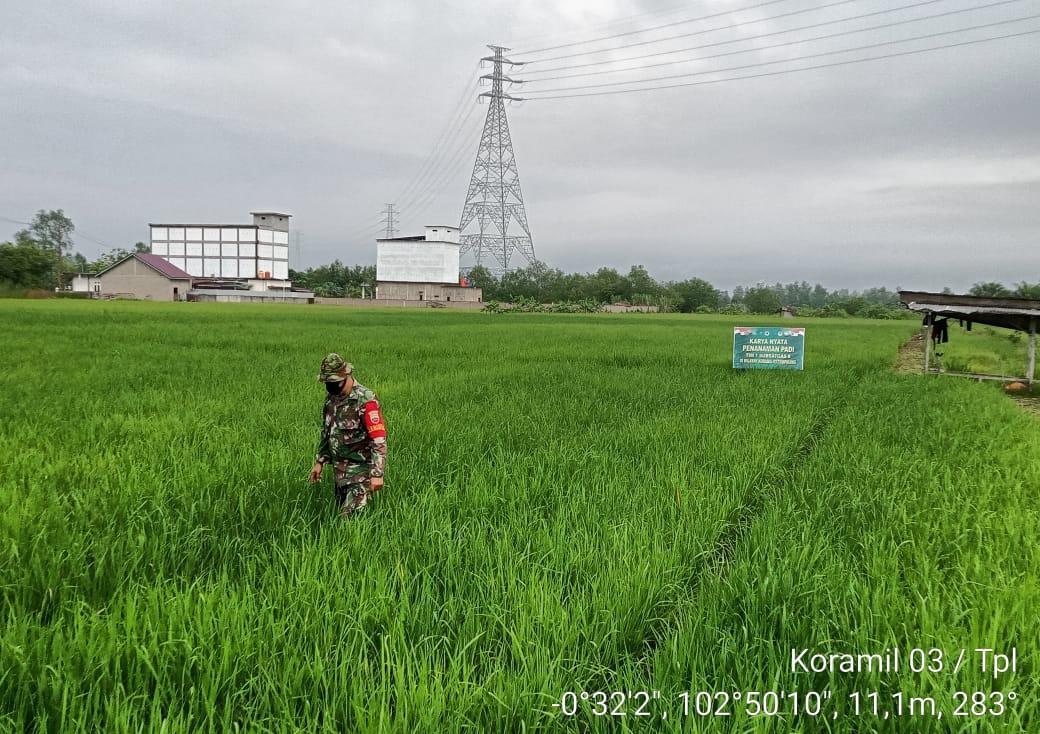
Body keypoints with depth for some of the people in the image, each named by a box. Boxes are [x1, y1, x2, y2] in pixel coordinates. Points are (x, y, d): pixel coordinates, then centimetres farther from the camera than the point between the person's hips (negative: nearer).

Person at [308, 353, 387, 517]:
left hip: (360, 470, -8)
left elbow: (379, 440, -21)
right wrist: (319, 461, 17)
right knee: (340, 510, 13)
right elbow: (326, 433, 20)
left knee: (350, 517, -13)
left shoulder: (365, 400, -18)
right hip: (339, 470, 8)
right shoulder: (331, 398, 7)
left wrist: (377, 474, -25)